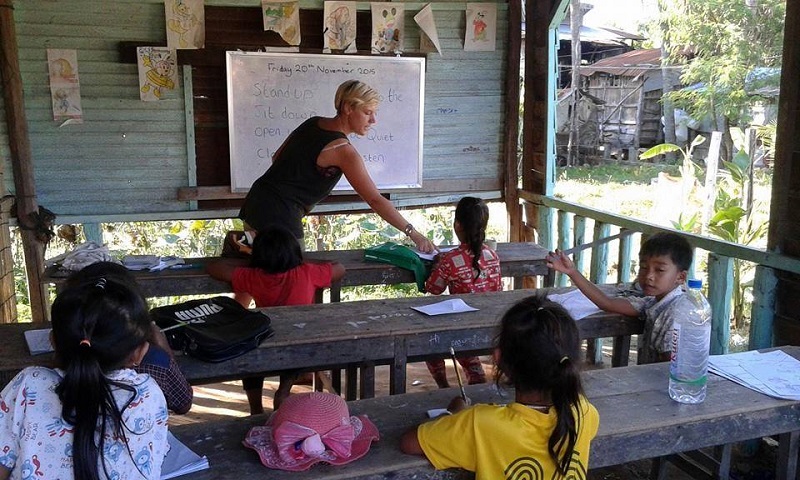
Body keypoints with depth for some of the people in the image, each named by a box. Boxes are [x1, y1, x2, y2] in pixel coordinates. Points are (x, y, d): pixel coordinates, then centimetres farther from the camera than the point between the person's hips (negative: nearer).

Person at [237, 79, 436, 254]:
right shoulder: (342, 150, -16)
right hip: (280, 217, -9)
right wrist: (413, 234, -16)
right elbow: (375, 200, -18)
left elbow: (278, 158, 18)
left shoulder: (312, 123, 8)